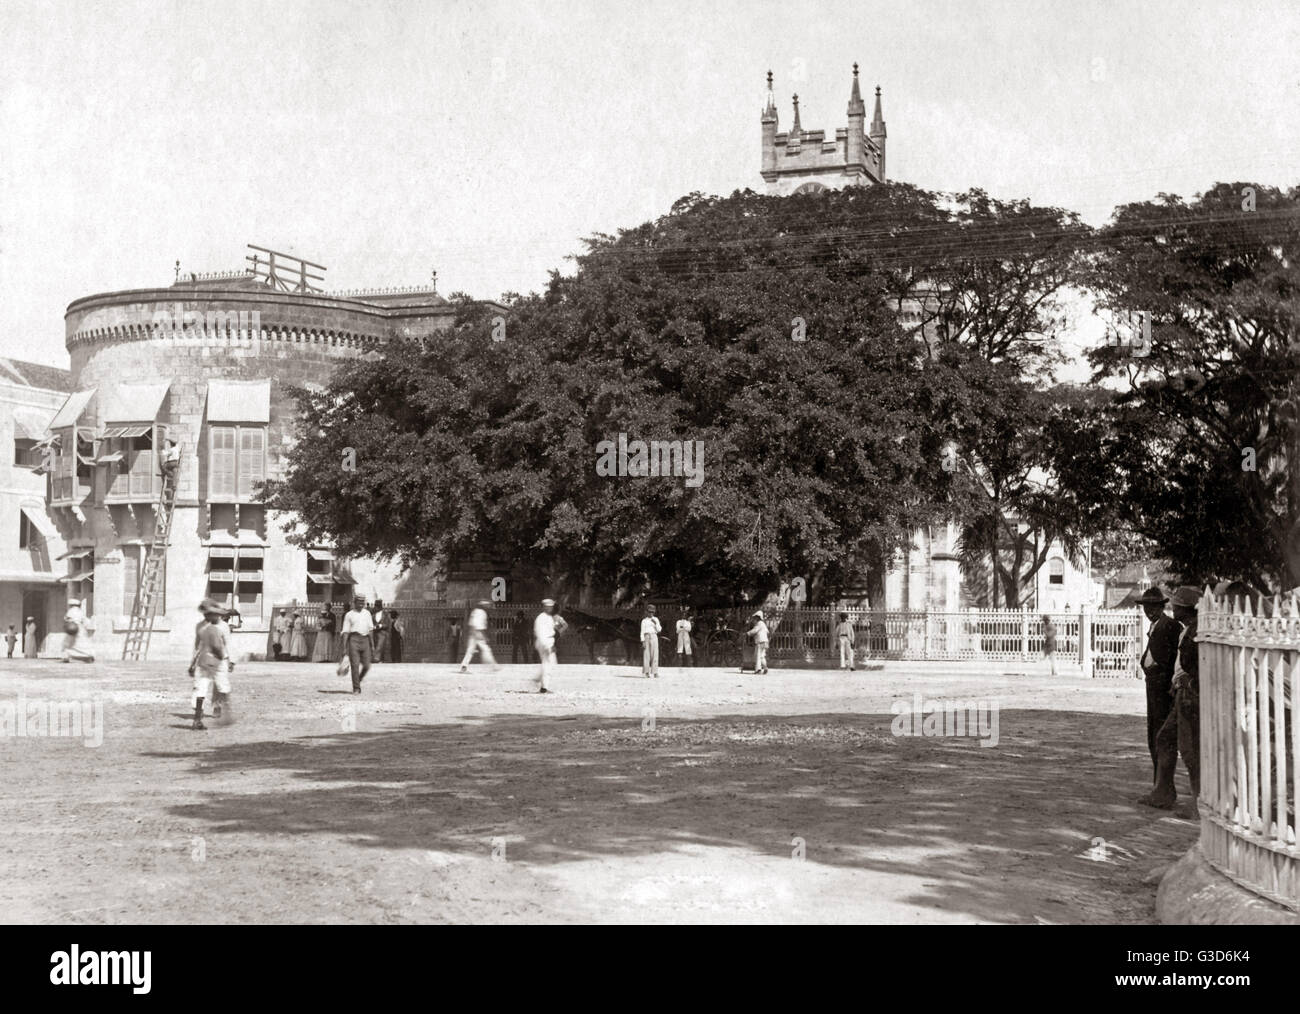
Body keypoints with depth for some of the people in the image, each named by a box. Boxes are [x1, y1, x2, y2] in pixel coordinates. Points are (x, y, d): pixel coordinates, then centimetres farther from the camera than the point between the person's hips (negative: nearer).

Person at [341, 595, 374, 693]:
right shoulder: (349, 615, 5)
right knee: (355, 665, -8)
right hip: (354, 638, -4)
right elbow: (345, 631, 1)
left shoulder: (367, 613, 17)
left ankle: (358, 681, 25)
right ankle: (356, 688, -3)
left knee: (366, 666, 0)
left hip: (365, 639, 4)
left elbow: (370, 629, 20)